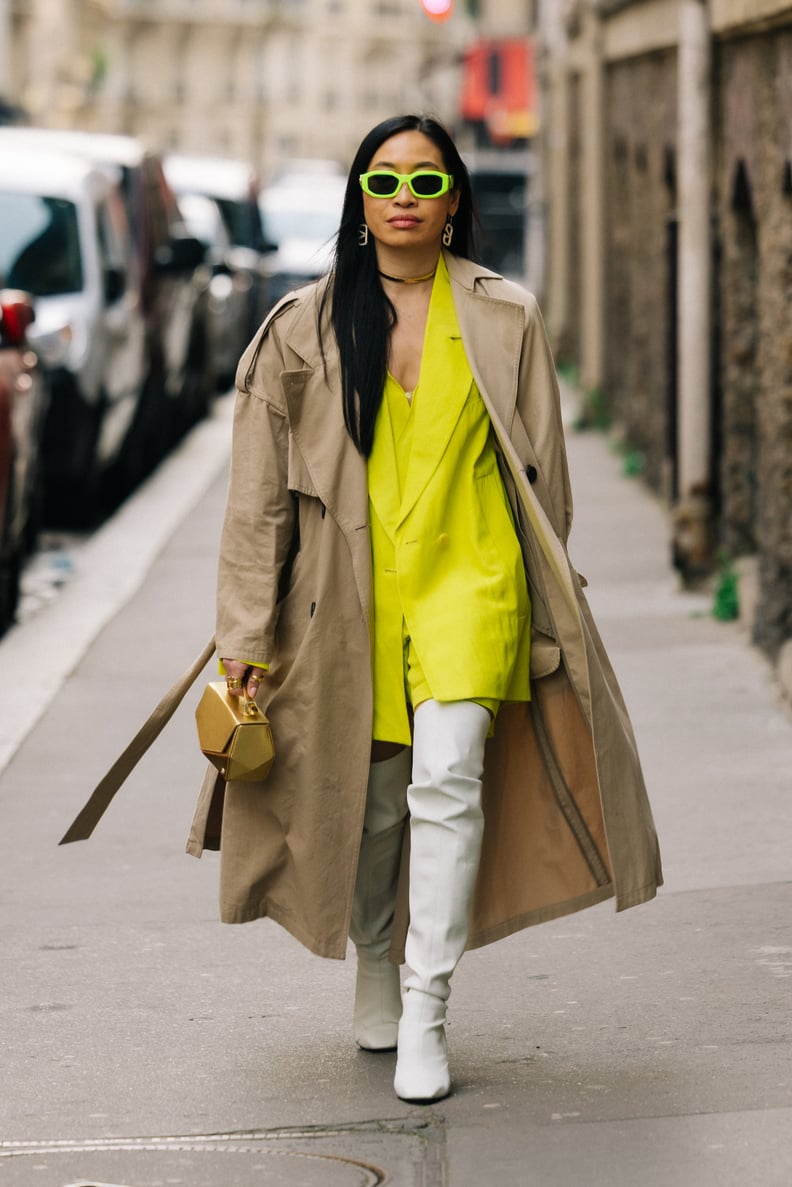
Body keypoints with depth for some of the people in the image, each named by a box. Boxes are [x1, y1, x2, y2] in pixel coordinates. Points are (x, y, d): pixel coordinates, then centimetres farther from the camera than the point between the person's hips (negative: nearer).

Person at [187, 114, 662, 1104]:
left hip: (469, 578, -1)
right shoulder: (306, 328, 4)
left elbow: (543, 478, 10)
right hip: (352, 596, 1)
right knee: (370, 798, 7)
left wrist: (549, 620, 10)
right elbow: (258, 493, 4)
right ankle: (375, 968, 32)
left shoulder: (504, 321, 4)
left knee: (448, 777, -17)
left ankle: (425, 1015, -12)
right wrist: (248, 633, 1)